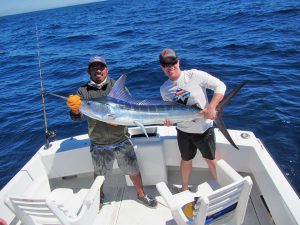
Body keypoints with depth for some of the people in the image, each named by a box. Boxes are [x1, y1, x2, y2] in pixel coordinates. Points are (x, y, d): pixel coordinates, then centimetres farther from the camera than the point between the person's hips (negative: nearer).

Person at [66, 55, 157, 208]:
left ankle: (141, 195, 40)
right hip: (99, 145, 1)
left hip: (122, 141, 0)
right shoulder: (83, 91, -3)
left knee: (133, 171, 13)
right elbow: (77, 117, -13)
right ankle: (99, 198, 49)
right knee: (100, 175, 20)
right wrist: (75, 109, -36)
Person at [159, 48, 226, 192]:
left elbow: (220, 86, -15)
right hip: (183, 131, 3)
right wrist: (168, 118, -13)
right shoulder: (164, 89, -3)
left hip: (204, 129, -3)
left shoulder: (194, 75, -16)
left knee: (210, 159, 17)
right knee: (186, 160, 21)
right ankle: (184, 188, 45)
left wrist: (212, 107, -27)